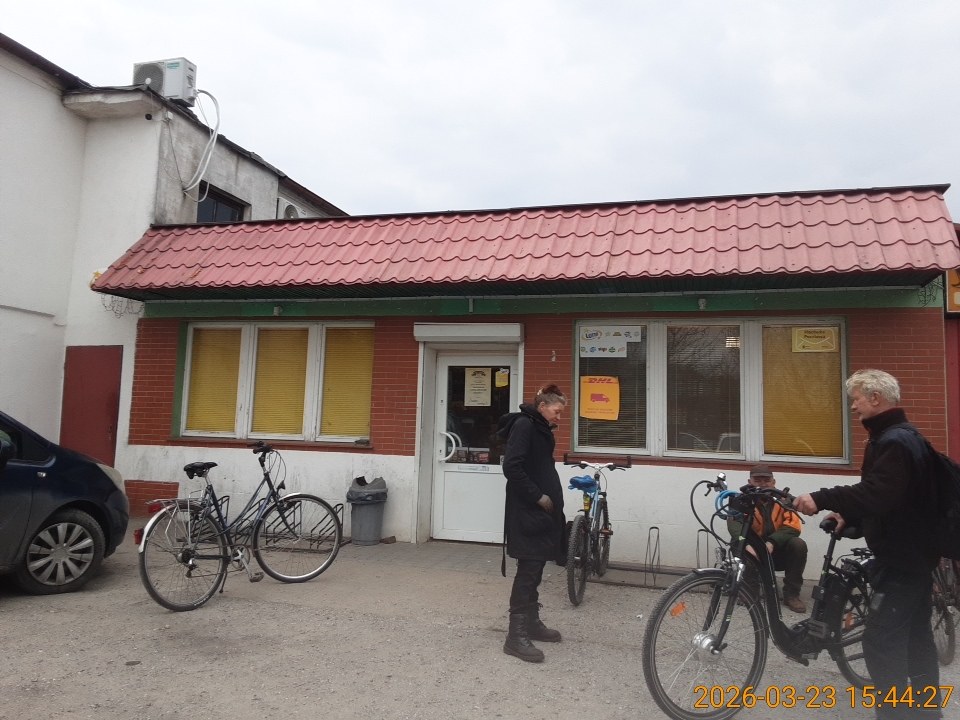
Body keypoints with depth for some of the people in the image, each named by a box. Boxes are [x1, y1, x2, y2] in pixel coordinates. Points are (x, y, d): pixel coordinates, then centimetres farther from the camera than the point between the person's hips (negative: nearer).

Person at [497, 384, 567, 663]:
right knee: (529, 569, -7)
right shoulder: (524, 425, -13)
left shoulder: (542, 430, 16)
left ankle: (532, 622, 26)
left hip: (541, 510, 9)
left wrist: (551, 499, 3)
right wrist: (537, 497, -17)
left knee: (535, 568, 15)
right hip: (527, 511, -9)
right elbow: (511, 467, -22)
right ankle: (516, 635, -2)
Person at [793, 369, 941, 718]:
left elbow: (877, 494, -35)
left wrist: (821, 499, -34)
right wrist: (850, 515, 12)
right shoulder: (902, 436, 13)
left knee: (881, 641, -7)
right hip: (913, 552, 11)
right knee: (916, 636, 18)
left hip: (900, 557, -11)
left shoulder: (894, 441, -21)